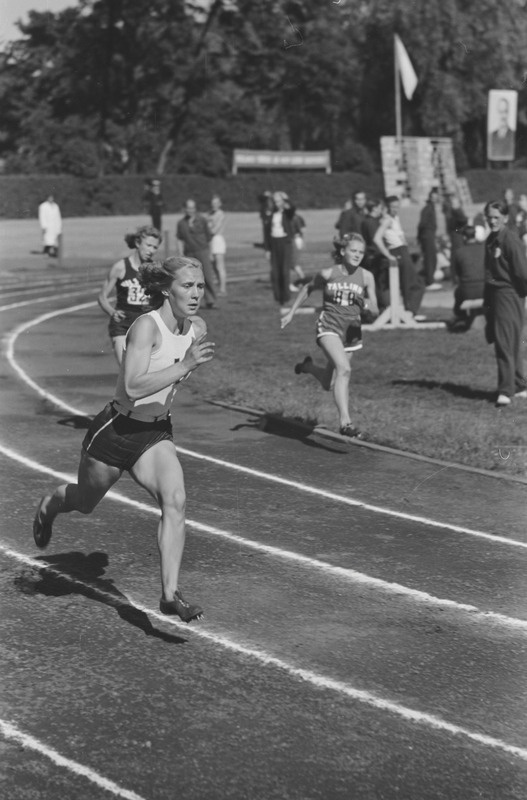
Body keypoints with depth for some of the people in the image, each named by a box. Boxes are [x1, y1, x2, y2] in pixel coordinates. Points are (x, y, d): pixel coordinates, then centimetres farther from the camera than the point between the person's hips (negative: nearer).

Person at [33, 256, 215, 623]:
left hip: (156, 434, 4)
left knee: (175, 500, -21)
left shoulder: (198, 329, -4)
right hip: (116, 429, -4)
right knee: (86, 502, 20)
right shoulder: (147, 326, -25)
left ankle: (170, 593, -22)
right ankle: (51, 505, 57)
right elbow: (133, 387, -37)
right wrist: (185, 366, -40)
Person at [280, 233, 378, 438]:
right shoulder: (328, 274, -5)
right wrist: (291, 312, 17)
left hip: (351, 331, 3)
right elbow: (308, 288, 14)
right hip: (329, 327, -3)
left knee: (328, 384, 12)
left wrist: (367, 305, -23)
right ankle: (345, 421, -29)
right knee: (344, 369, -28)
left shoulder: (366, 277, -2)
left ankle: (309, 367, 47)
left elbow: (374, 310, 0)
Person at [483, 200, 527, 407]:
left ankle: (506, 391, -13)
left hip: (509, 295, -9)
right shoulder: (490, 240, 12)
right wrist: (486, 299, 16)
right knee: (509, 344, 14)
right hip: (494, 295, 9)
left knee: (505, 344, -12)